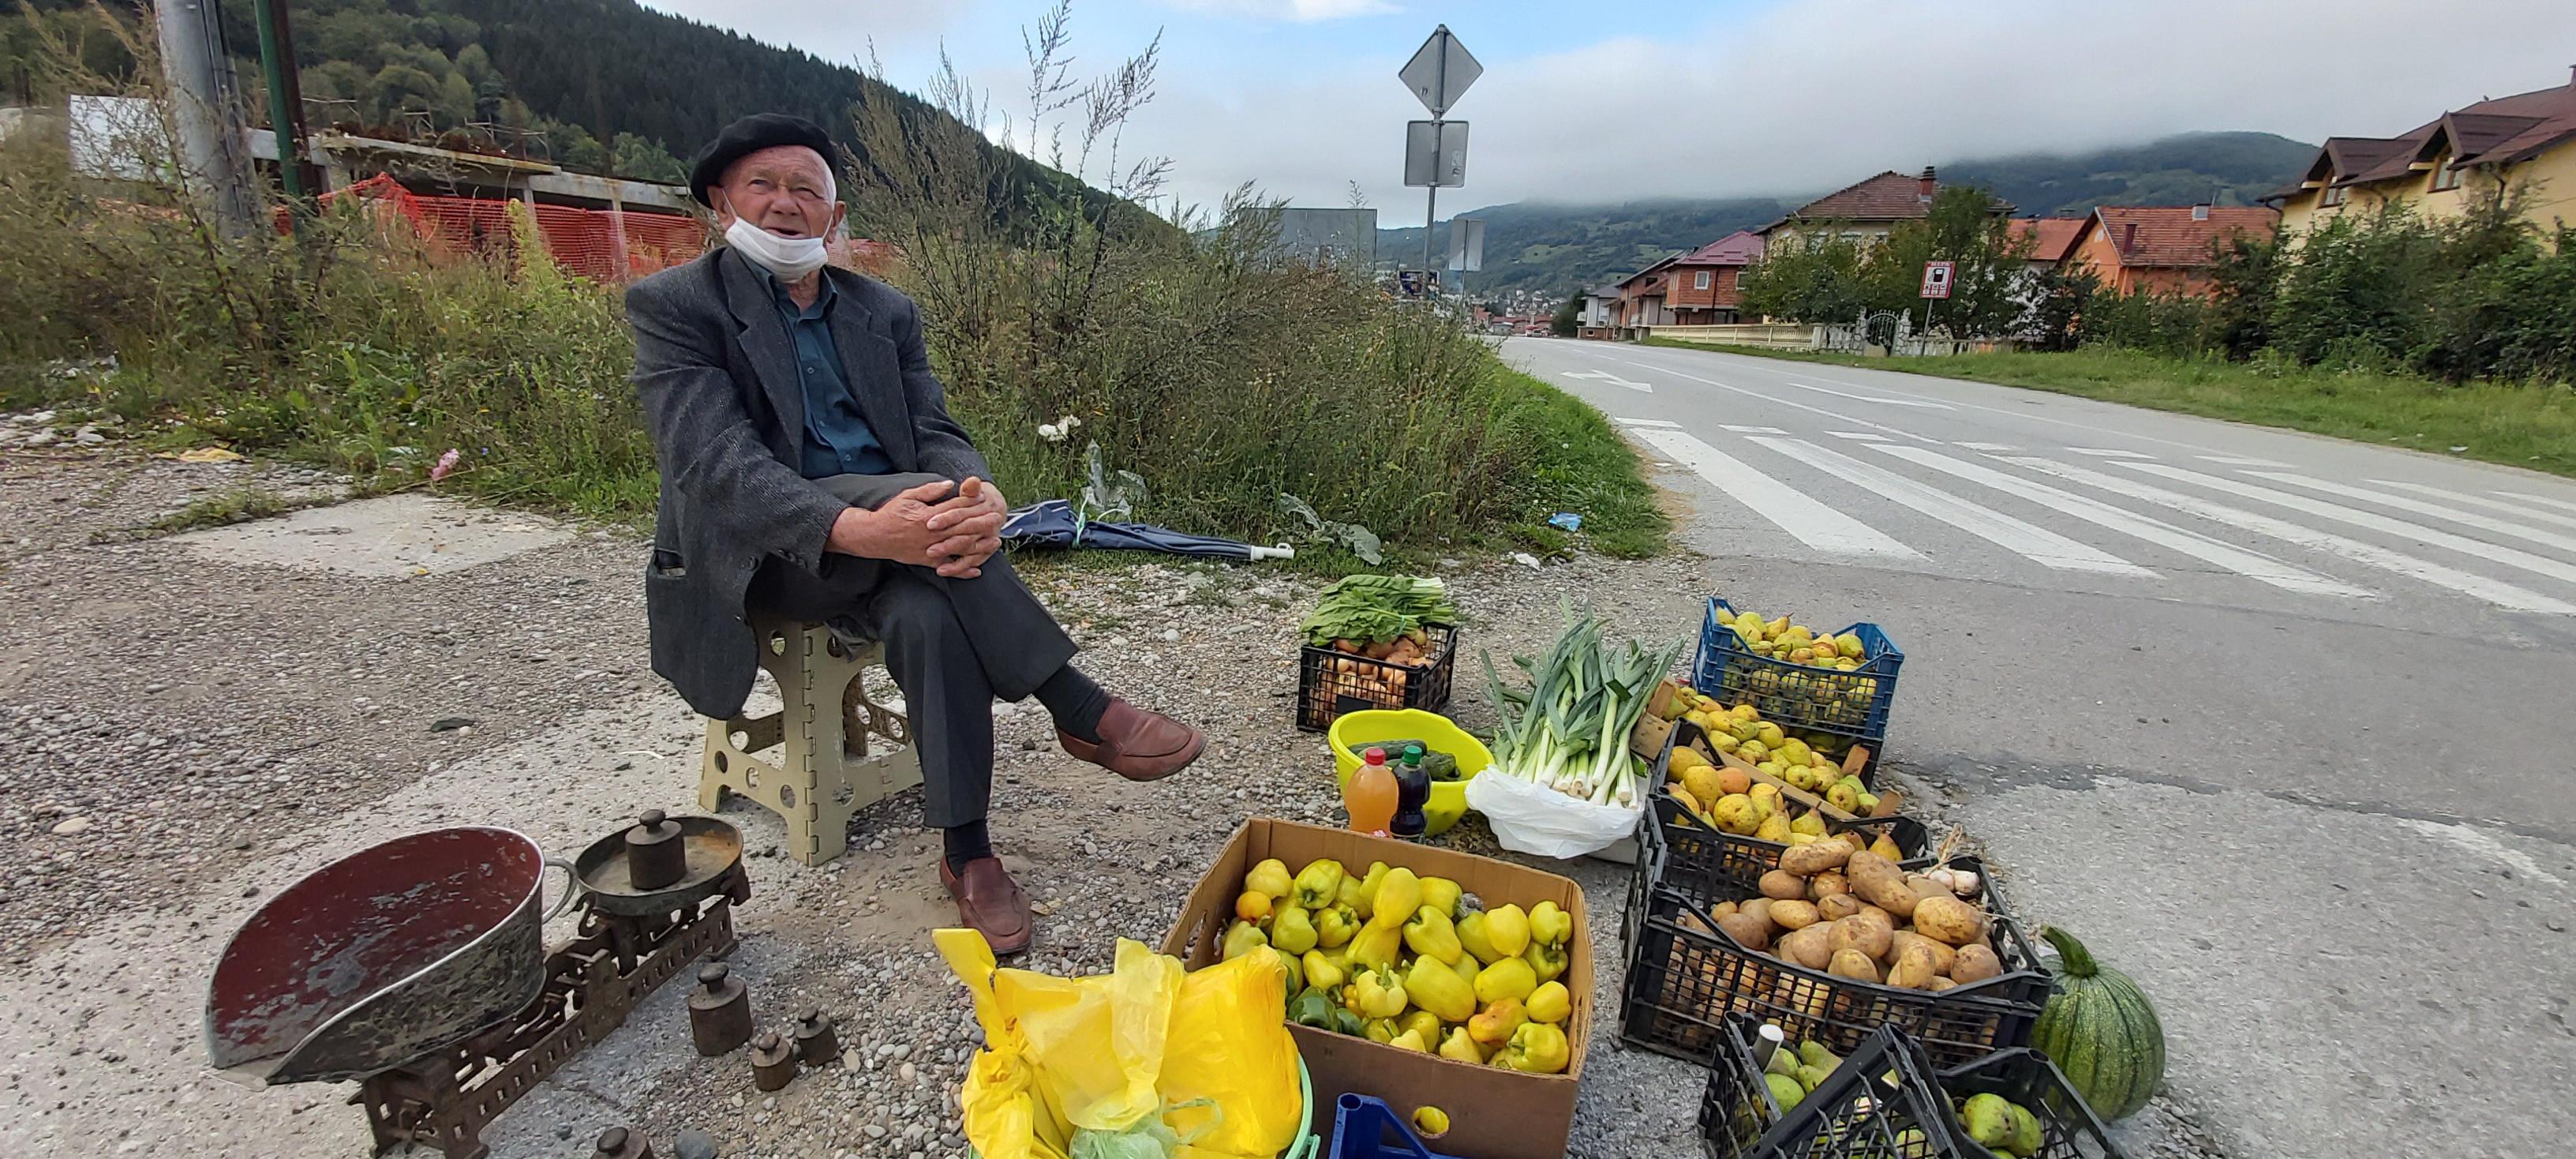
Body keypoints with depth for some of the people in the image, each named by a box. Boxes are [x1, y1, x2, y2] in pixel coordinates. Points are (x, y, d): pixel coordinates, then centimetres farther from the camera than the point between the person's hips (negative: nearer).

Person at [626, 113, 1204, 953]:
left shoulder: (886, 312, 12)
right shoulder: (674, 306, -3)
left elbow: (936, 433, 0)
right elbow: (715, 462, -19)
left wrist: (980, 497, -27)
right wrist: (857, 528, -38)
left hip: (890, 539, 4)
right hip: (763, 554, -3)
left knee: (929, 612, -31)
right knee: (925, 534, -33)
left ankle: (966, 852, -21)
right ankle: (1082, 711, -26)